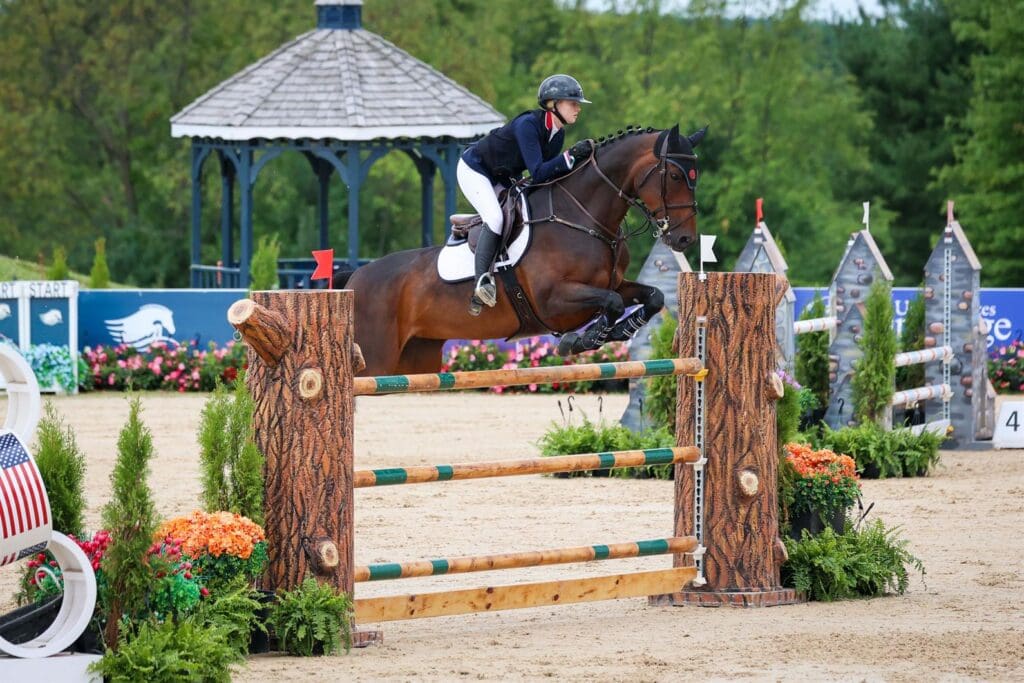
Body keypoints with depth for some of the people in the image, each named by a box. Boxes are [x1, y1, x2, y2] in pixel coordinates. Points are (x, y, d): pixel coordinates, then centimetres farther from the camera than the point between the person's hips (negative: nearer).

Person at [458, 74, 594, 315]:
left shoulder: (557, 133, -6)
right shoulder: (528, 125, -32)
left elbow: (549, 171, -1)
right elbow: (538, 173, -36)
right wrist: (570, 157, -43)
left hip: (502, 178, 9)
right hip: (474, 170, -9)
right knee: (495, 218, -28)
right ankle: (482, 281, -30)